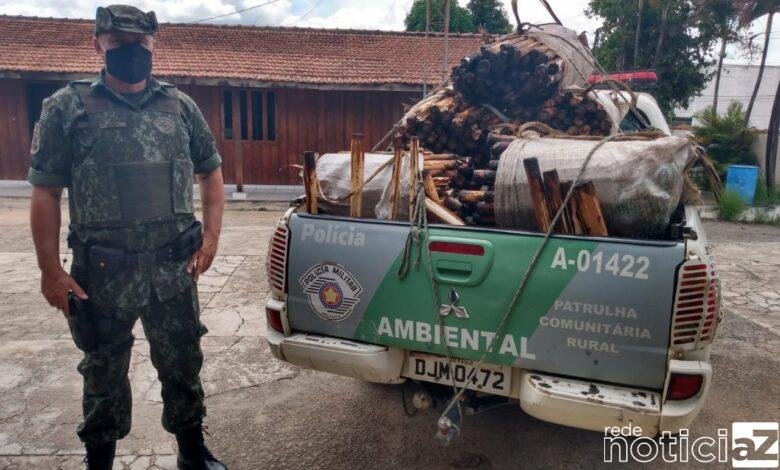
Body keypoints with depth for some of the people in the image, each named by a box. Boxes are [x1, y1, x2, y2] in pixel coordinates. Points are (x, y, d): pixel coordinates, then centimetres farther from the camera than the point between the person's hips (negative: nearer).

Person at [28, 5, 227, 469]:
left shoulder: (181, 106, 6)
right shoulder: (67, 107, -2)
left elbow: (211, 171, 13)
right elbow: (45, 192, -2)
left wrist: (211, 235, 1)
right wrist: (51, 270, -8)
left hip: (175, 267, 2)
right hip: (103, 272, -2)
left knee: (183, 366, 14)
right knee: (104, 374, 15)